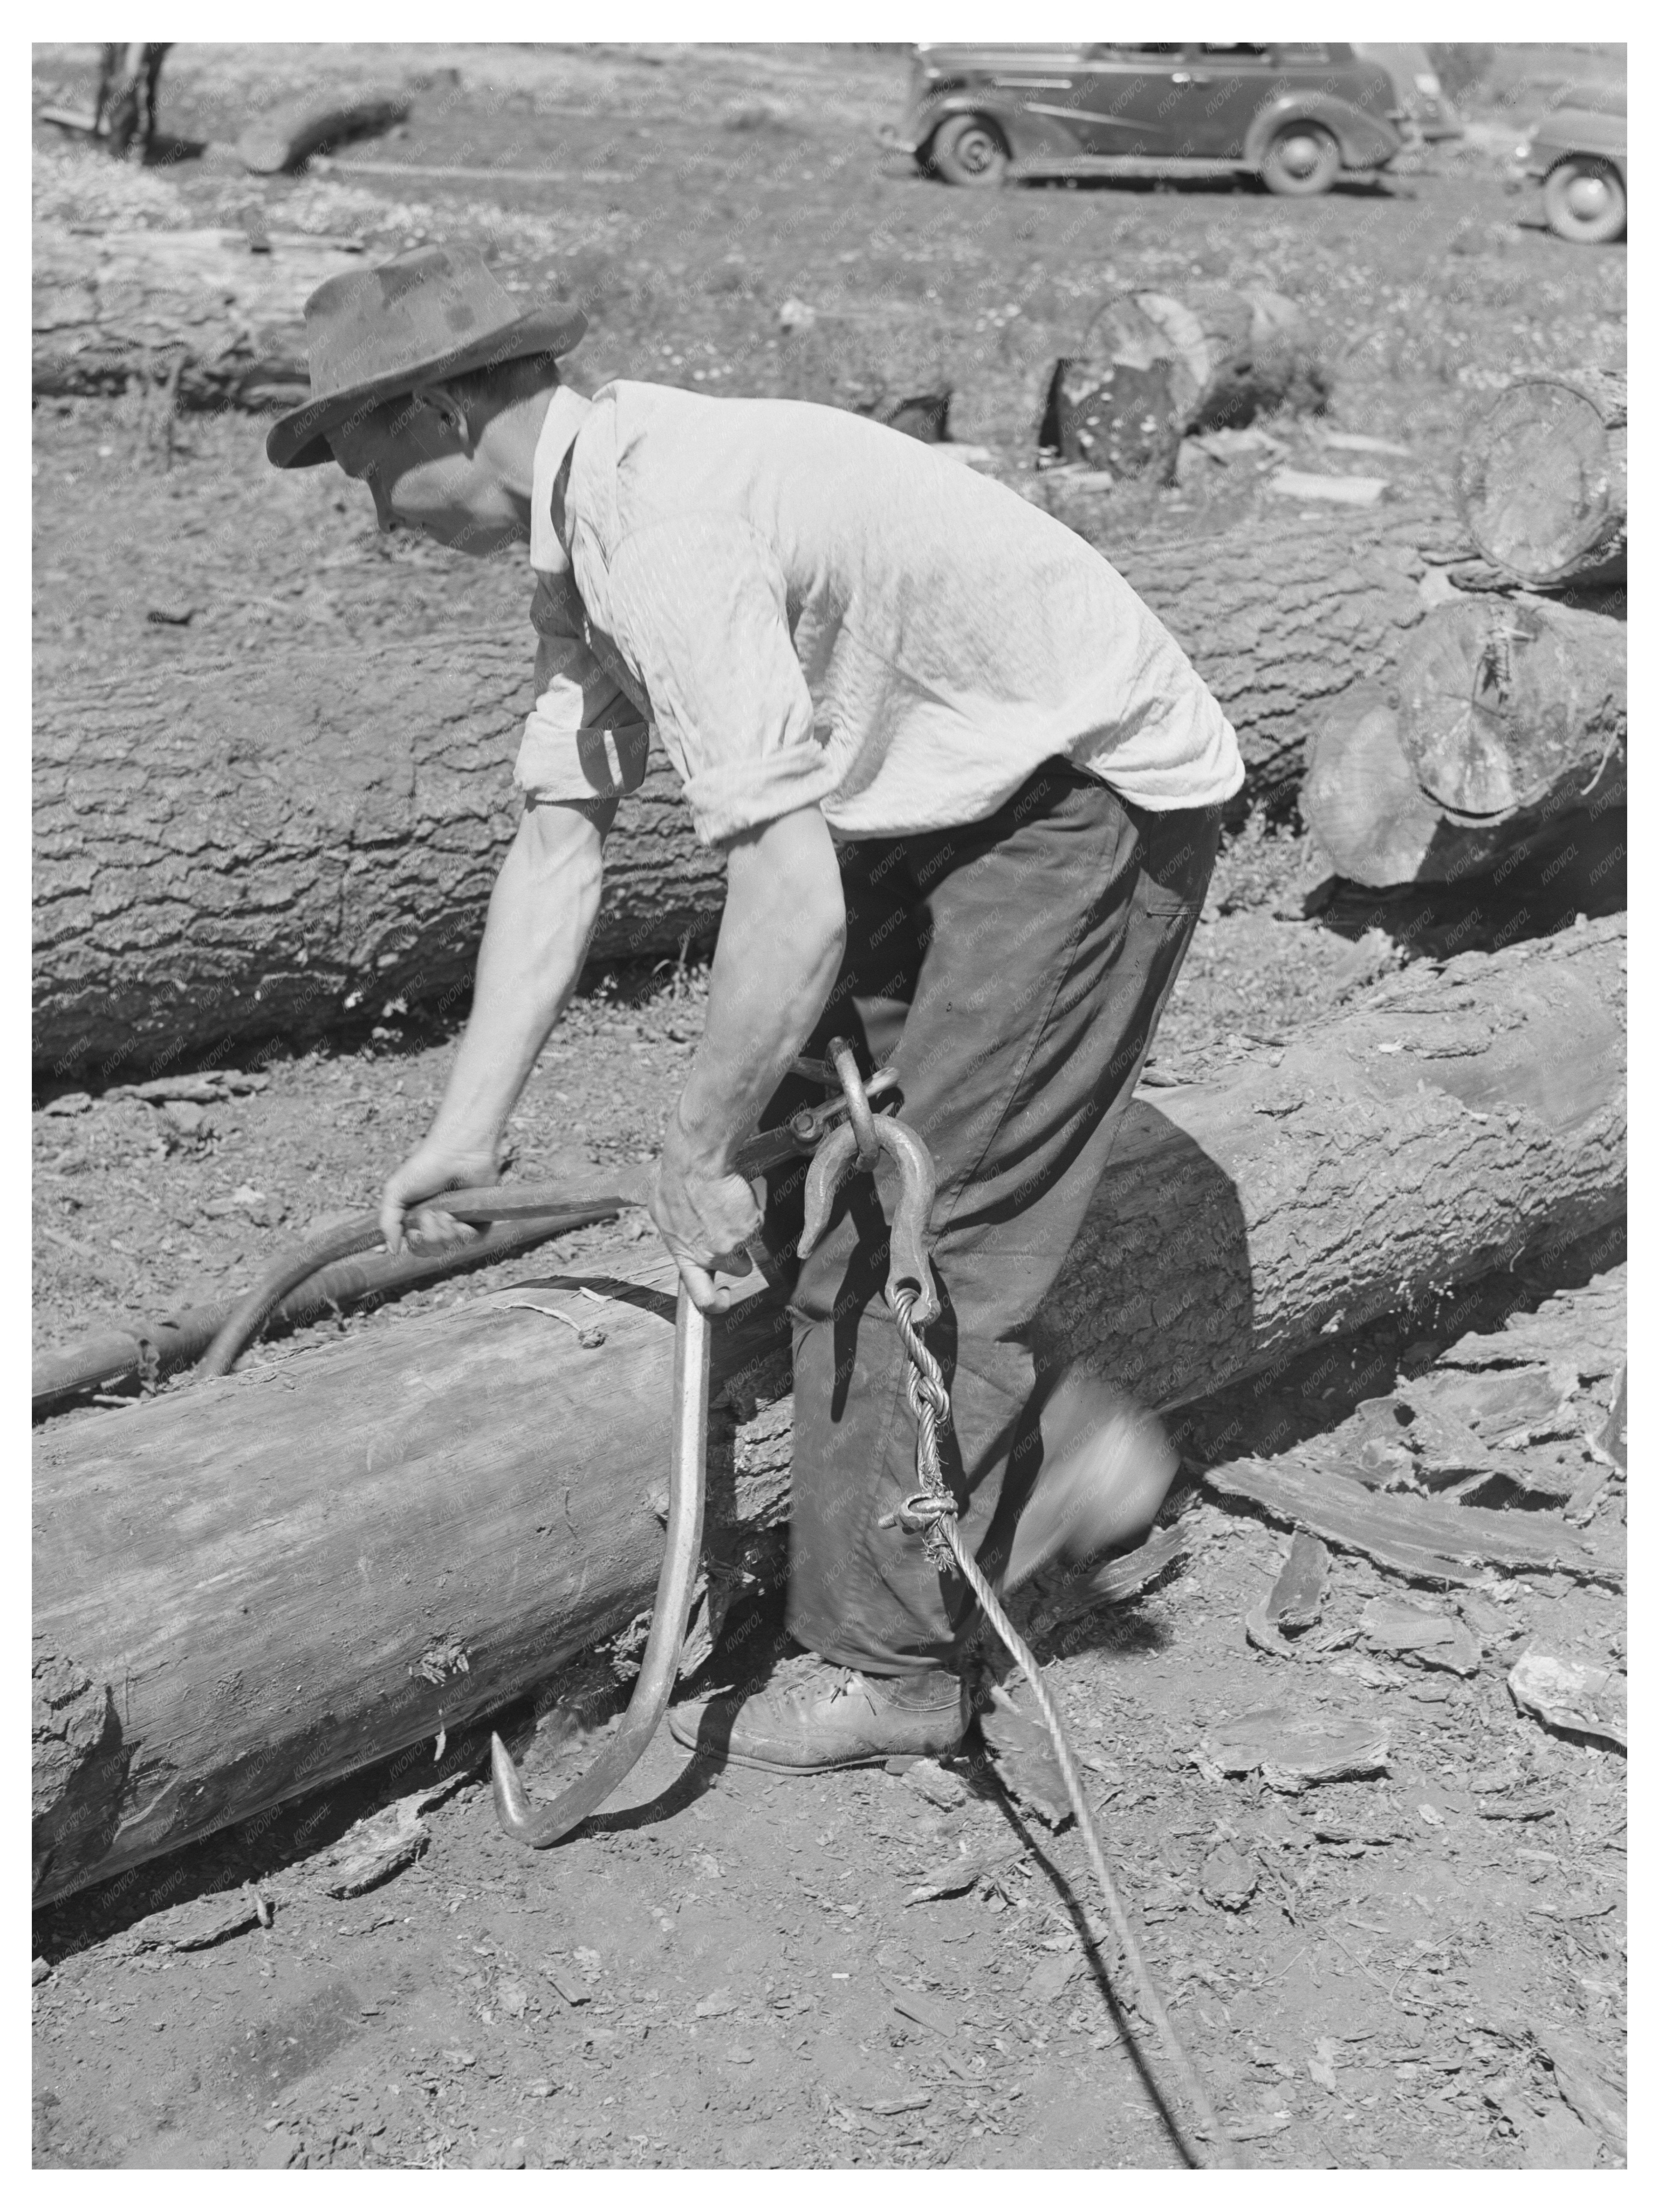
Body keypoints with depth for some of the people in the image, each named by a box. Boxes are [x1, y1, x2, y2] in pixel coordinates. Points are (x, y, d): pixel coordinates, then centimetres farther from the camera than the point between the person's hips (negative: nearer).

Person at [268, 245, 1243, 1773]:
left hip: (1100, 790, -10)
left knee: (918, 1223, -6)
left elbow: (794, 912, -33)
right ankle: (1038, 1446, 28)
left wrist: (696, 1155, -19)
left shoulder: (668, 534, -29)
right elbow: (561, 837, 4)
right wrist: (470, 1126, 2)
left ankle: (884, 1663, 9)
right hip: (955, 803, 10)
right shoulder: (582, 528, 3)